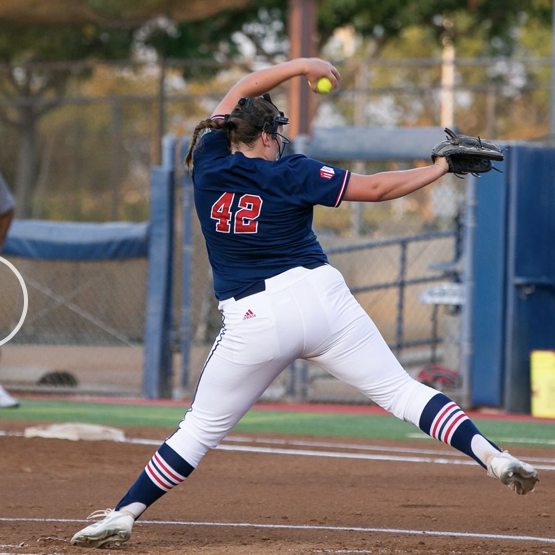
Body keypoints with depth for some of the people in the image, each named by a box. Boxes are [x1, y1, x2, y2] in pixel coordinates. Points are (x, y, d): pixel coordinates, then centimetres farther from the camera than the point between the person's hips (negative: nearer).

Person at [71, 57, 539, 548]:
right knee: (402, 391, 3)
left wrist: (302, 65, 28)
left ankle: (123, 515, 4)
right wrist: (441, 167, 9)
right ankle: (491, 456, -10)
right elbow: (376, 188, -1)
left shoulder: (208, 162, 4)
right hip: (322, 298, -1)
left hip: (253, 321, 1)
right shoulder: (291, 175, -2)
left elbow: (241, 92, 21)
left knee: (200, 430, 10)